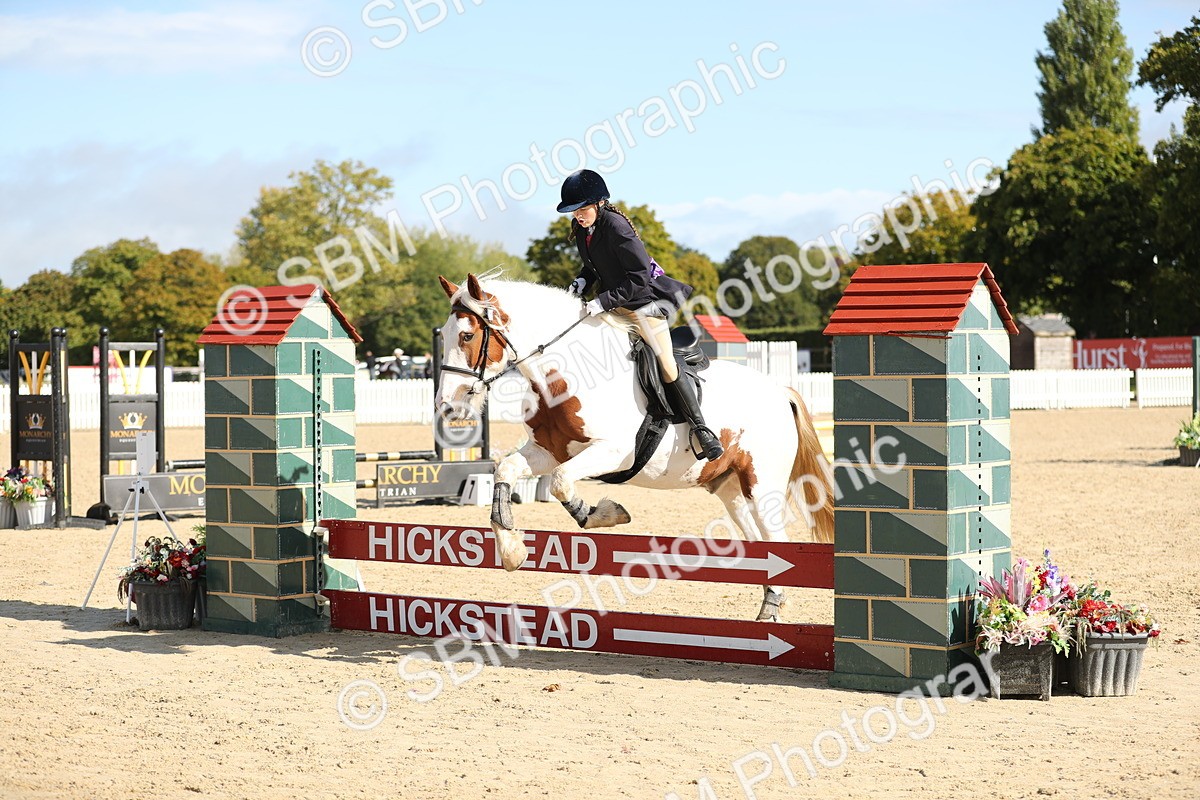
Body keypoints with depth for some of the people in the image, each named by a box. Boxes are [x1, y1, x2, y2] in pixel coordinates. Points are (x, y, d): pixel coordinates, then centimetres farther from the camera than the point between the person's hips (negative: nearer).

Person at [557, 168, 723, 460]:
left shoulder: (616, 227, -24)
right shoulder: (581, 229, 0)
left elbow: (640, 277, -26)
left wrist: (604, 301, -28)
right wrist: (583, 280, -2)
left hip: (645, 299, -9)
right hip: (614, 302, 9)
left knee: (665, 365, -14)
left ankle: (700, 427, -4)